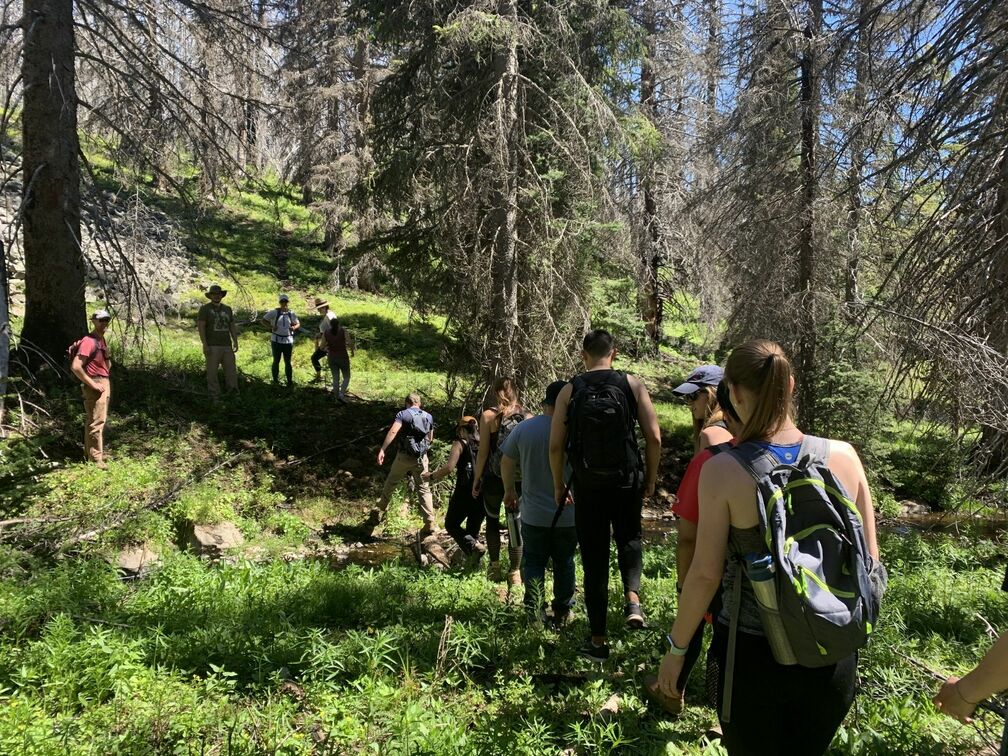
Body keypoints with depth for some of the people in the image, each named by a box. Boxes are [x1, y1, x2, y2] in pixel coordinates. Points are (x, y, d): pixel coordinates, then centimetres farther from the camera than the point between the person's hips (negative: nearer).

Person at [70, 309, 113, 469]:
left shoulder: (101, 340, 12)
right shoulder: (89, 341, -18)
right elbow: (75, 367, -25)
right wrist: (92, 384, -21)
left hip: (104, 383, 10)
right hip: (95, 386, -10)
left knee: (92, 420, 18)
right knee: (97, 421, -7)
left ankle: (91, 452, 28)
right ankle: (95, 458, -2)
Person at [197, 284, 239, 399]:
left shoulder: (227, 309, 14)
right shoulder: (205, 309, -2)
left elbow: (232, 326, 16)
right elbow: (200, 327, -8)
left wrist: (235, 342, 6)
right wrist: (205, 345, -15)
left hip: (226, 346, 5)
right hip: (212, 346, -5)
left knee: (231, 370, 3)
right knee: (212, 372, 0)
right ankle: (214, 396, 6)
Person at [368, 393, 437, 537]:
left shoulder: (403, 414, -5)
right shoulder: (429, 417, 10)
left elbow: (393, 432, -21)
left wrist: (382, 450, -26)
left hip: (404, 456, -3)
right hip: (421, 458, 3)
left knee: (389, 485, 15)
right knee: (424, 489, 6)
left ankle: (377, 515, 23)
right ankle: (430, 524, -2)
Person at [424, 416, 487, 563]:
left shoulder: (460, 443, -2)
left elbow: (449, 467, -13)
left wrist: (432, 476, 2)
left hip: (465, 492, -5)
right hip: (483, 494, 5)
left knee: (451, 524, 13)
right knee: (474, 529, 18)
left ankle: (474, 546, -10)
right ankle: (473, 563, 10)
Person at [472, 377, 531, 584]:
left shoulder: (489, 415, -6)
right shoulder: (527, 416, 0)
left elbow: (483, 451, -7)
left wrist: (476, 479, 2)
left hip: (494, 479, -2)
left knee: (492, 520, 16)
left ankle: (494, 567, 19)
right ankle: (514, 573, 12)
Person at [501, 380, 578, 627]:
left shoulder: (523, 429, -7)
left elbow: (507, 463, 4)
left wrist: (509, 491, 20)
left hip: (533, 515, 1)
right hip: (568, 515, 0)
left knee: (533, 563, 14)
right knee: (564, 564, 16)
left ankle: (535, 613, 13)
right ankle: (562, 613, 26)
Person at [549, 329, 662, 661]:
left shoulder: (570, 391, -3)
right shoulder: (632, 385, -3)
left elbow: (555, 446, -4)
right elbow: (654, 437, -6)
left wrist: (558, 486, 9)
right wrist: (651, 478, 8)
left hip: (587, 486, 0)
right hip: (627, 483, 0)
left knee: (594, 560, 10)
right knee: (629, 539, 27)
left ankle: (598, 640, 17)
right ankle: (633, 599, 4)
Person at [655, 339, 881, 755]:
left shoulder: (722, 470, -19)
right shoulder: (843, 456, -9)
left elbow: (705, 574, -15)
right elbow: (869, 561, -1)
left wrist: (676, 648, -1)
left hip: (754, 656, -3)